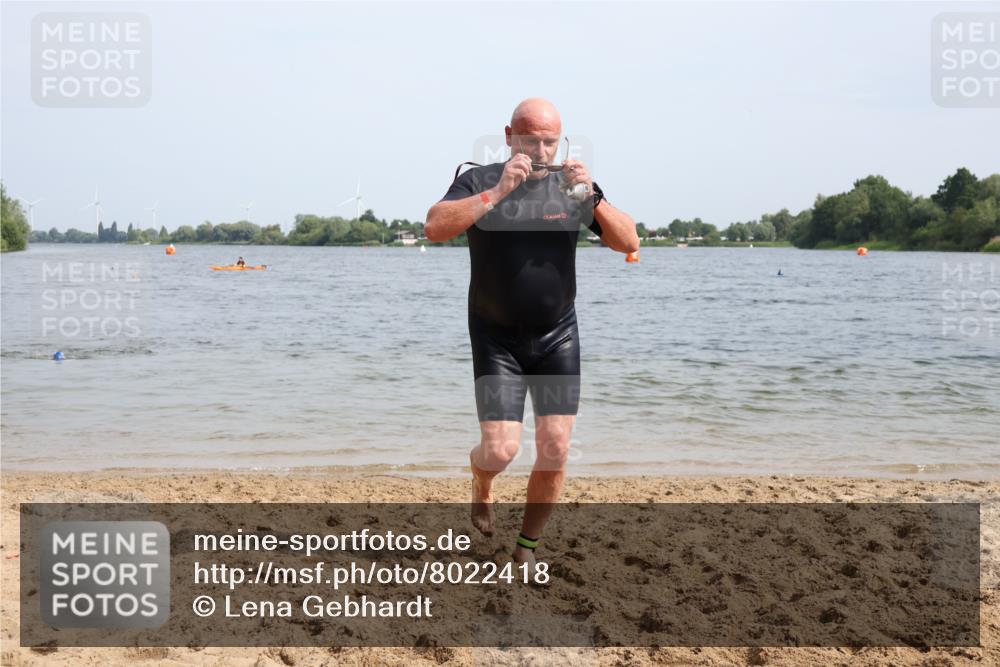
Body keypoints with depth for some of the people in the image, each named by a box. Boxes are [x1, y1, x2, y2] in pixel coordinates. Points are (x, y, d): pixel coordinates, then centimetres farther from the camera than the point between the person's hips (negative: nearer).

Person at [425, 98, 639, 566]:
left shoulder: (573, 186, 2)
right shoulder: (479, 182, -6)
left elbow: (628, 243, -4)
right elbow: (435, 228, -23)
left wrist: (593, 198, -20)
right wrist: (497, 193, -29)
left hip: (558, 336, 2)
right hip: (497, 338, -2)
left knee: (555, 449, -3)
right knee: (500, 449, -10)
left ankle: (527, 546, 17)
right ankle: (481, 487, 28)